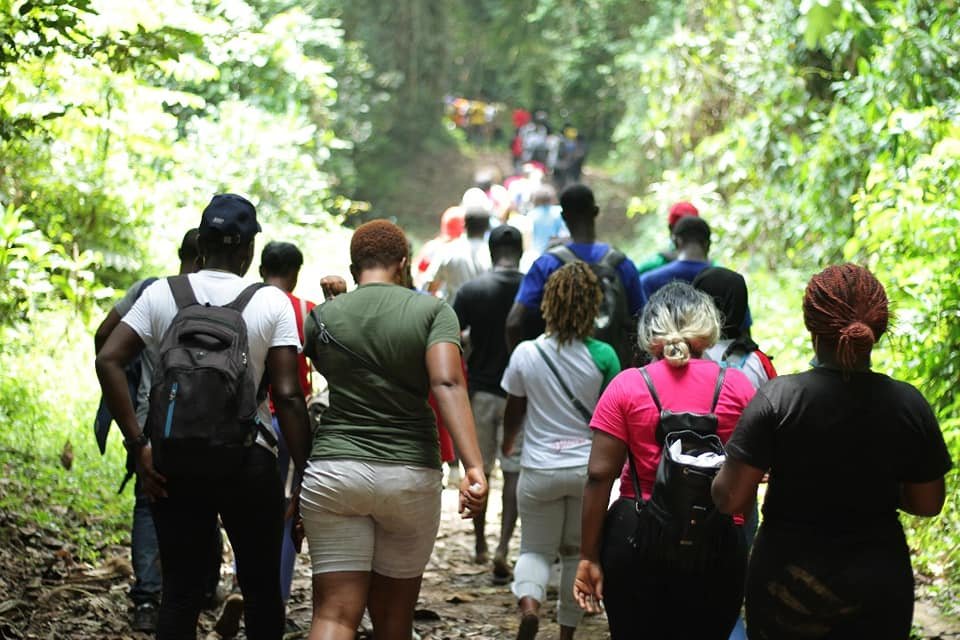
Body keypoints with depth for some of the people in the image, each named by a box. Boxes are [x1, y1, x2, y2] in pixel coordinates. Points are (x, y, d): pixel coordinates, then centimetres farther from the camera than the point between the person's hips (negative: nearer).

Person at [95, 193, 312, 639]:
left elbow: (108, 360, -8)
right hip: (249, 461, -1)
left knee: (179, 592, 7)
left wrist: (138, 444, -7)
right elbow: (287, 397, -9)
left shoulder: (161, 294, 2)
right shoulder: (272, 303, -3)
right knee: (261, 589, 12)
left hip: (175, 461, 2)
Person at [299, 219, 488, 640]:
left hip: (333, 473, 0)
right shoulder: (432, 311, -1)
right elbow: (447, 383, -16)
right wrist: (474, 467, -24)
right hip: (411, 476, 0)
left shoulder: (323, 316, 3)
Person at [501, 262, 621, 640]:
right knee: (577, 551, 17)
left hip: (540, 470, 0)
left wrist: (508, 442, 26)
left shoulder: (526, 354, -7)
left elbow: (513, 413, 4)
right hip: (589, 468, 0)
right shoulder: (603, 357, -9)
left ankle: (528, 601, -16)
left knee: (535, 548, 13)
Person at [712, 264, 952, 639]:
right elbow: (928, 504, 0)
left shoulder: (776, 399, -17)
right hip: (880, 586, 2)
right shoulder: (909, 406, -10)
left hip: (787, 582, -2)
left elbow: (731, 498, -16)